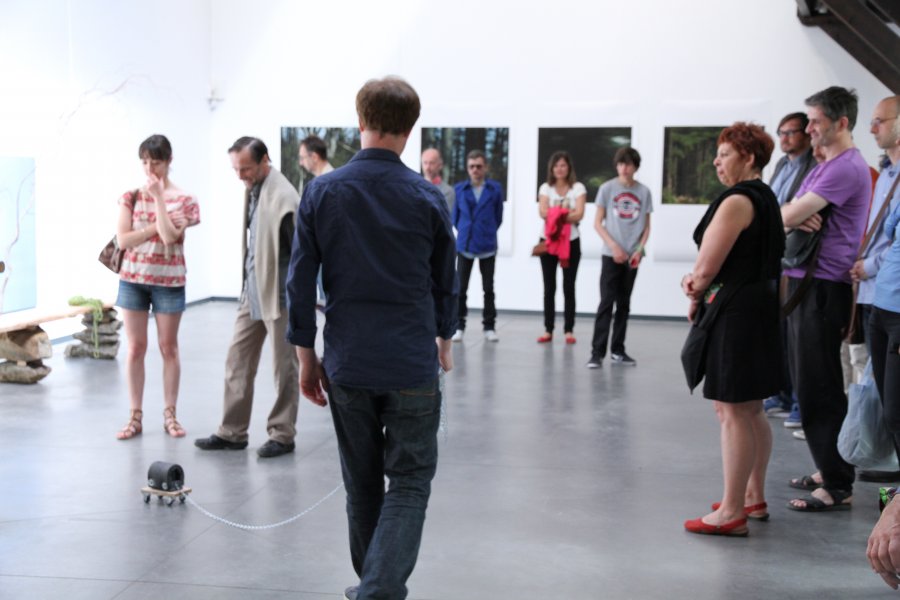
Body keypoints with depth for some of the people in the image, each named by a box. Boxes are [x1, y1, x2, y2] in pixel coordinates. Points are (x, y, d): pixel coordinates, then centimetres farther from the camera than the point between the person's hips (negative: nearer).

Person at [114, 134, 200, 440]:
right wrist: (156, 226, -14)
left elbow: (170, 236, -16)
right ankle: (136, 416, 10)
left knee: (168, 347, 5)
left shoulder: (184, 199, -2)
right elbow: (123, 240, -6)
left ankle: (170, 414, 14)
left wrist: (158, 197, -16)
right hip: (133, 279, 1)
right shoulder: (131, 197, 3)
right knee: (135, 348, 4)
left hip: (168, 281, -1)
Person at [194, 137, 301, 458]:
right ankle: (232, 432, 22)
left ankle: (282, 435, 18)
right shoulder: (251, 189, 7)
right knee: (237, 360, 12)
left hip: (279, 293, -8)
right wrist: (248, 284, 15)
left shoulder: (283, 197, -18)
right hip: (253, 290, 8)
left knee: (284, 366, 6)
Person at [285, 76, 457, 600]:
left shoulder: (323, 192, -1)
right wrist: (443, 338, 25)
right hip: (412, 365, -2)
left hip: (347, 365, 2)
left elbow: (301, 280, 0)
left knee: (363, 484, 16)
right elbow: (445, 281, 8)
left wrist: (307, 356, 8)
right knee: (409, 484, 5)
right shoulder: (427, 198, -3)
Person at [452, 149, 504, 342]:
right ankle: (459, 326, 12)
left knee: (488, 288, 7)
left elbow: (498, 216, 6)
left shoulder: (495, 188, -1)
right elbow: (455, 215, 9)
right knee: (461, 288, 3)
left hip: (488, 245, 0)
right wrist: (465, 232, 11)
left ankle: (489, 326, 14)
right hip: (464, 245, 0)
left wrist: (488, 233, 9)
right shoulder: (459, 189, 1)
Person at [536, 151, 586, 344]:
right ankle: (548, 330, 7)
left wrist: (557, 215, -22)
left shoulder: (578, 188, 0)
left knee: (569, 287, 1)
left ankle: (569, 330, 5)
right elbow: (543, 212, -9)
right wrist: (565, 213, -21)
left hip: (571, 242, -1)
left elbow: (579, 214, -12)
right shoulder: (545, 188, 5)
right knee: (549, 287, 4)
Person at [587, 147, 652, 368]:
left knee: (624, 304, 9)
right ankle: (597, 352, -7)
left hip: (632, 256, 3)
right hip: (611, 255, -2)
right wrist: (614, 246, -10)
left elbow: (646, 226, 8)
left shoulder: (644, 192, 4)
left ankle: (618, 350, 17)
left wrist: (639, 249, -7)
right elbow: (598, 223, 0)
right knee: (606, 303, -8)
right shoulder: (607, 188, -1)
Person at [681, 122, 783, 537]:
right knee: (751, 410, 18)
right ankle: (754, 498, 30)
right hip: (761, 306, 10)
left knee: (732, 413, -5)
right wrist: (696, 280, 3)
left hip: (735, 313, -10)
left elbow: (707, 267, -17)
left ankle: (731, 513, 1)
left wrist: (695, 299, 2)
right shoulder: (767, 199, 16)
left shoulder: (737, 201, -16)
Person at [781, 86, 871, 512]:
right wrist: (798, 219, -11)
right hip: (804, 283, 10)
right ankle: (829, 470, 24)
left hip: (824, 288, -10)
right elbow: (787, 215, 12)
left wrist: (792, 215, 5)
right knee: (808, 384, 14)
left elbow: (788, 216, -18)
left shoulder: (847, 168, -14)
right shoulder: (822, 168, 18)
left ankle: (838, 487, -1)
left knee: (818, 388, -7)